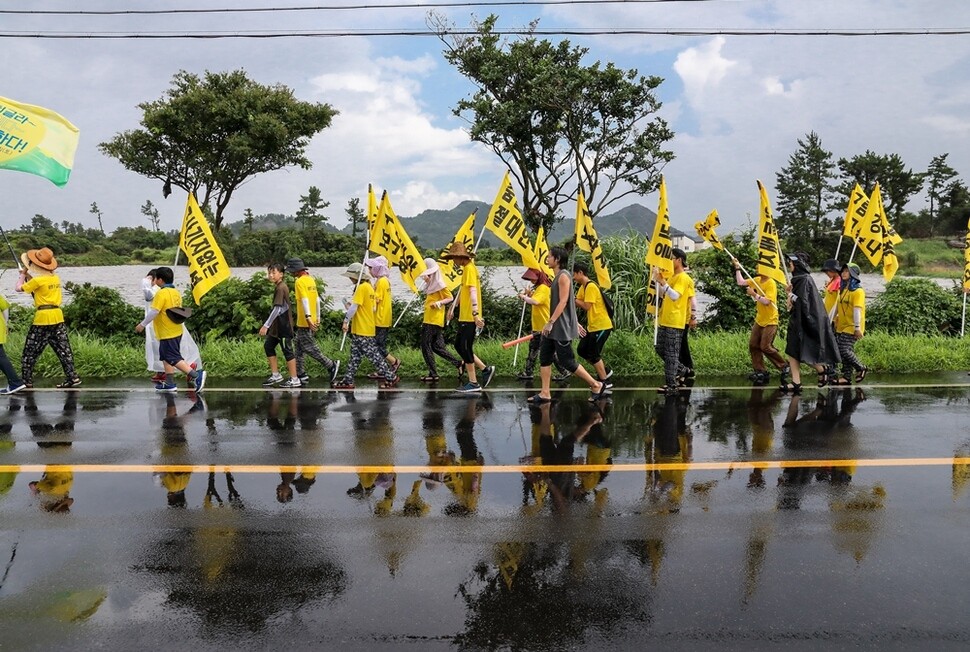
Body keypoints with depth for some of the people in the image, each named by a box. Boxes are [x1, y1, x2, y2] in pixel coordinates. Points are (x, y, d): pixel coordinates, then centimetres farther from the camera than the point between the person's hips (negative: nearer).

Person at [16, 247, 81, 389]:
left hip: (43, 318, -6)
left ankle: (26, 381, 9)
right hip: (58, 316, 6)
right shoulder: (56, 278, 8)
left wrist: (23, 275, 14)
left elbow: (19, 288, 0)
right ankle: (72, 377, 5)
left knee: (30, 352, 5)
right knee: (63, 349, 9)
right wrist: (28, 275, 21)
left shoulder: (38, 280, -12)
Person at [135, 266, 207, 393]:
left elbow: (153, 312, -20)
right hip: (176, 331, 9)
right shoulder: (176, 292, 10)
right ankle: (169, 383, 18)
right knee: (166, 357, 17)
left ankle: (196, 375, -14)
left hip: (167, 334, -9)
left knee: (174, 358, -6)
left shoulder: (161, 294, -17)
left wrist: (142, 325, -11)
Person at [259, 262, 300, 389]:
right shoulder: (279, 287, 12)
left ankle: (294, 380, 3)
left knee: (287, 351, -4)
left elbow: (277, 309, -24)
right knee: (268, 346, 13)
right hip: (277, 325, 10)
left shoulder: (281, 288, -17)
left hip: (284, 326, -10)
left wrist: (266, 325, -24)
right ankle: (275, 375, 20)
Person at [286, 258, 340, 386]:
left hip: (305, 322, -9)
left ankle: (331, 365, 0)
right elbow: (317, 299, 18)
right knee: (298, 346, 13)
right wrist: (318, 317, 22)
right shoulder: (311, 280, 14)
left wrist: (308, 317, -30)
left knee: (309, 348, -4)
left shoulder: (299, 281, -12)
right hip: (312, 321, 9)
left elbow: (305, 300, -23)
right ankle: (301, 375, 15)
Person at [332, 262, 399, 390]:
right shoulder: (369, 286, 14)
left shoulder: (362, 287, -15)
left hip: (362, 330, -10)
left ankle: (390, 377, 1)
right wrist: (351, 306, 10)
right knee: (355, 356, 11)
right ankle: (348, 380, 15)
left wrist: (346, 321, -11)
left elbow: (354, 307, -18)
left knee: (373, 355, -4)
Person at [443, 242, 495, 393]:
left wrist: (475, 313, -35)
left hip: (470, 318, -10)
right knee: (459, 346, 14)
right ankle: (486, 369, 18)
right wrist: (453, 306, 37)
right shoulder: (466, 268, 17)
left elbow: (473, 291, -26)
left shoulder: (469, 268, -14)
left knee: (466, 348, -4)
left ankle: (473, 383, 4)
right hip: (464, 316, 10)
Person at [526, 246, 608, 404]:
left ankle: (596, 385, 5)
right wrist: (574, 323, 21)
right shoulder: (557, 276, 15)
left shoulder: (563, 276, -14)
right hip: (554, 327, 10)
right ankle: (545, 393, 10)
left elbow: (563, 302, -21)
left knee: (567, 361, -5)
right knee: (544, 357, 7)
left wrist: (550, 322, -23)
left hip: (562, 327, -10)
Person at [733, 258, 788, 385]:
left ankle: (783, 367, 9)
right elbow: (741, 282, 11)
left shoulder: (771, 284, -19)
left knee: (765, 347, -9)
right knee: (753, 345, 3)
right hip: (759, 320, 8)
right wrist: (737, 267, 7)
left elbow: (767, 301, -26)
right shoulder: (757, 280, 4)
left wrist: (754, 294, -24)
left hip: (770, 321, -8)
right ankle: (760, 371, 8)